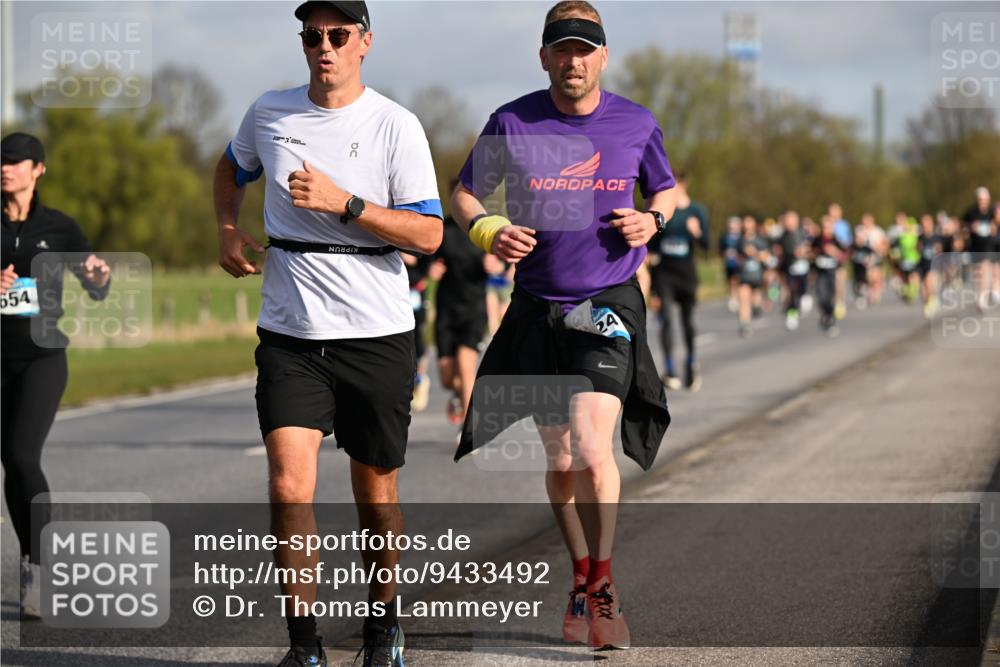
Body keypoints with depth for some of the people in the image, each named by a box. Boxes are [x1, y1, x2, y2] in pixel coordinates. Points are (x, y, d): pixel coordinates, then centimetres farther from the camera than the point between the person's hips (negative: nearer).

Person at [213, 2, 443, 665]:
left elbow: (430, 234, -10)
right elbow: (233, 169, 27)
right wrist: (229, 228, 9)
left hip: (377, 335, -1)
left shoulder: (396, 126, -6)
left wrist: (343, 203, -20)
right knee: (290, 486, -14)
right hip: (290, 335, 1)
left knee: (376, 495, 8)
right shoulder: (268, 113, 4)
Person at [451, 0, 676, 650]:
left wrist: (652, 219, -5)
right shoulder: (512, 123, -2)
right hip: (537, 307, 2)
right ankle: (582, 582, 30)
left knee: (592, 452, -18)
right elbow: (464, 195, 8)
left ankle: (603, 584, 0)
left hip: (609, 303, -1)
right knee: (560, 462, 9)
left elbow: (667, 190, 17)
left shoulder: (636, 123, 0)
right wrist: (487, 229, -13)